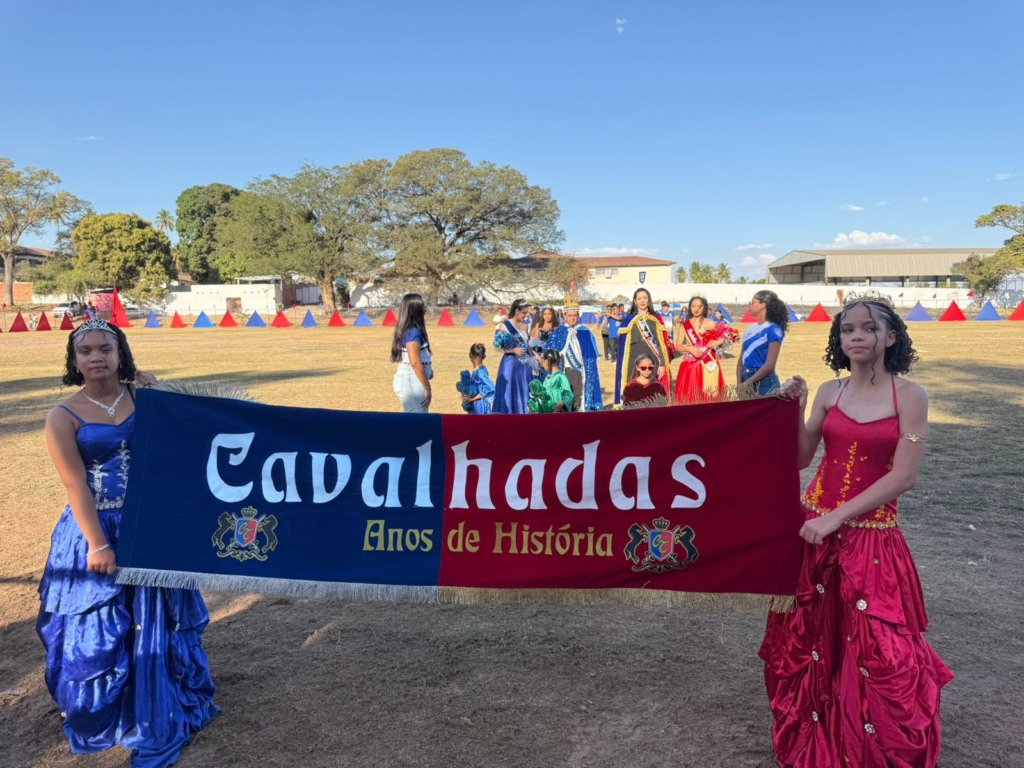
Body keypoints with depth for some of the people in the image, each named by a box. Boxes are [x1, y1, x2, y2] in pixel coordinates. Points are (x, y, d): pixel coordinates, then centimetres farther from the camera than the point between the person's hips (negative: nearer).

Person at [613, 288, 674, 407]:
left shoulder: (657, 319, 8)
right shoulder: (628, 320, 5)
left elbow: (663, 343, 5)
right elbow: (623, 346, 5)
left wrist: (662, 364, -6)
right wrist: (623, 369, -2)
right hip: (634, 363, -1)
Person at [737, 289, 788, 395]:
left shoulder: (773, 330, -9)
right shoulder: (750, 330, 10)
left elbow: (770, 365, -15)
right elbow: (741, 360, 10)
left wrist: (748, 382, -14)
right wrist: (739, 383, -3)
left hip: (765, 382, -6)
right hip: (747, 379, 6)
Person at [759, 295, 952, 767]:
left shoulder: (910, 397, -6)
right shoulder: (829, 392, 3)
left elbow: (903, 476, -13)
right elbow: (800, 459, 7)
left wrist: (837, 517, -18)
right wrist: (795, 408, -7)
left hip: (872, 536, -3)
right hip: (815, 526, 4)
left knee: (879, 649, -1)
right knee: (808, 638, 13)